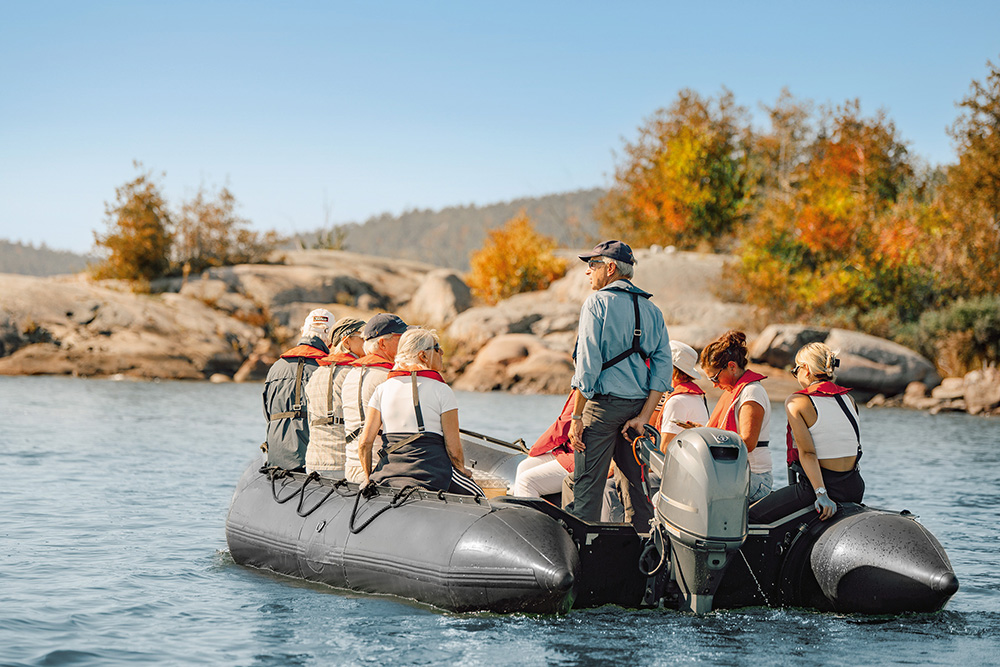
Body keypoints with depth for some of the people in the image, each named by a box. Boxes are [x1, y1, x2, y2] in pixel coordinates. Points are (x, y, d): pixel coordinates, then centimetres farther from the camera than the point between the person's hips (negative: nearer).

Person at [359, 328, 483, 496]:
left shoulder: (382, 389, 6)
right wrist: (462, 470, 14)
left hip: (389, 470, 3)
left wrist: (368, 479, 17)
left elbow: (365, 443, 1)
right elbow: (453, 448, -7)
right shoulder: (441, 390, -4)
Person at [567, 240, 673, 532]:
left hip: (604, 402, -6)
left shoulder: (597, 302, -6)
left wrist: (576, 417, -9)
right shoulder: (651, 310, 12)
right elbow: (662, 366, 4)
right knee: (636, 483, 10)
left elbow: (588, 363, -11)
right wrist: (643, 416, 0)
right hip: (639, 405, 6)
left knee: (587, 486, -4)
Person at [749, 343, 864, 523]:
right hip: (854, 488, 7)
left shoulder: (796, 402, -9)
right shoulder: (849, 400, 9)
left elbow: (807, 453, -17)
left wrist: (821, 494, -24)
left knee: (749, 517, 4)